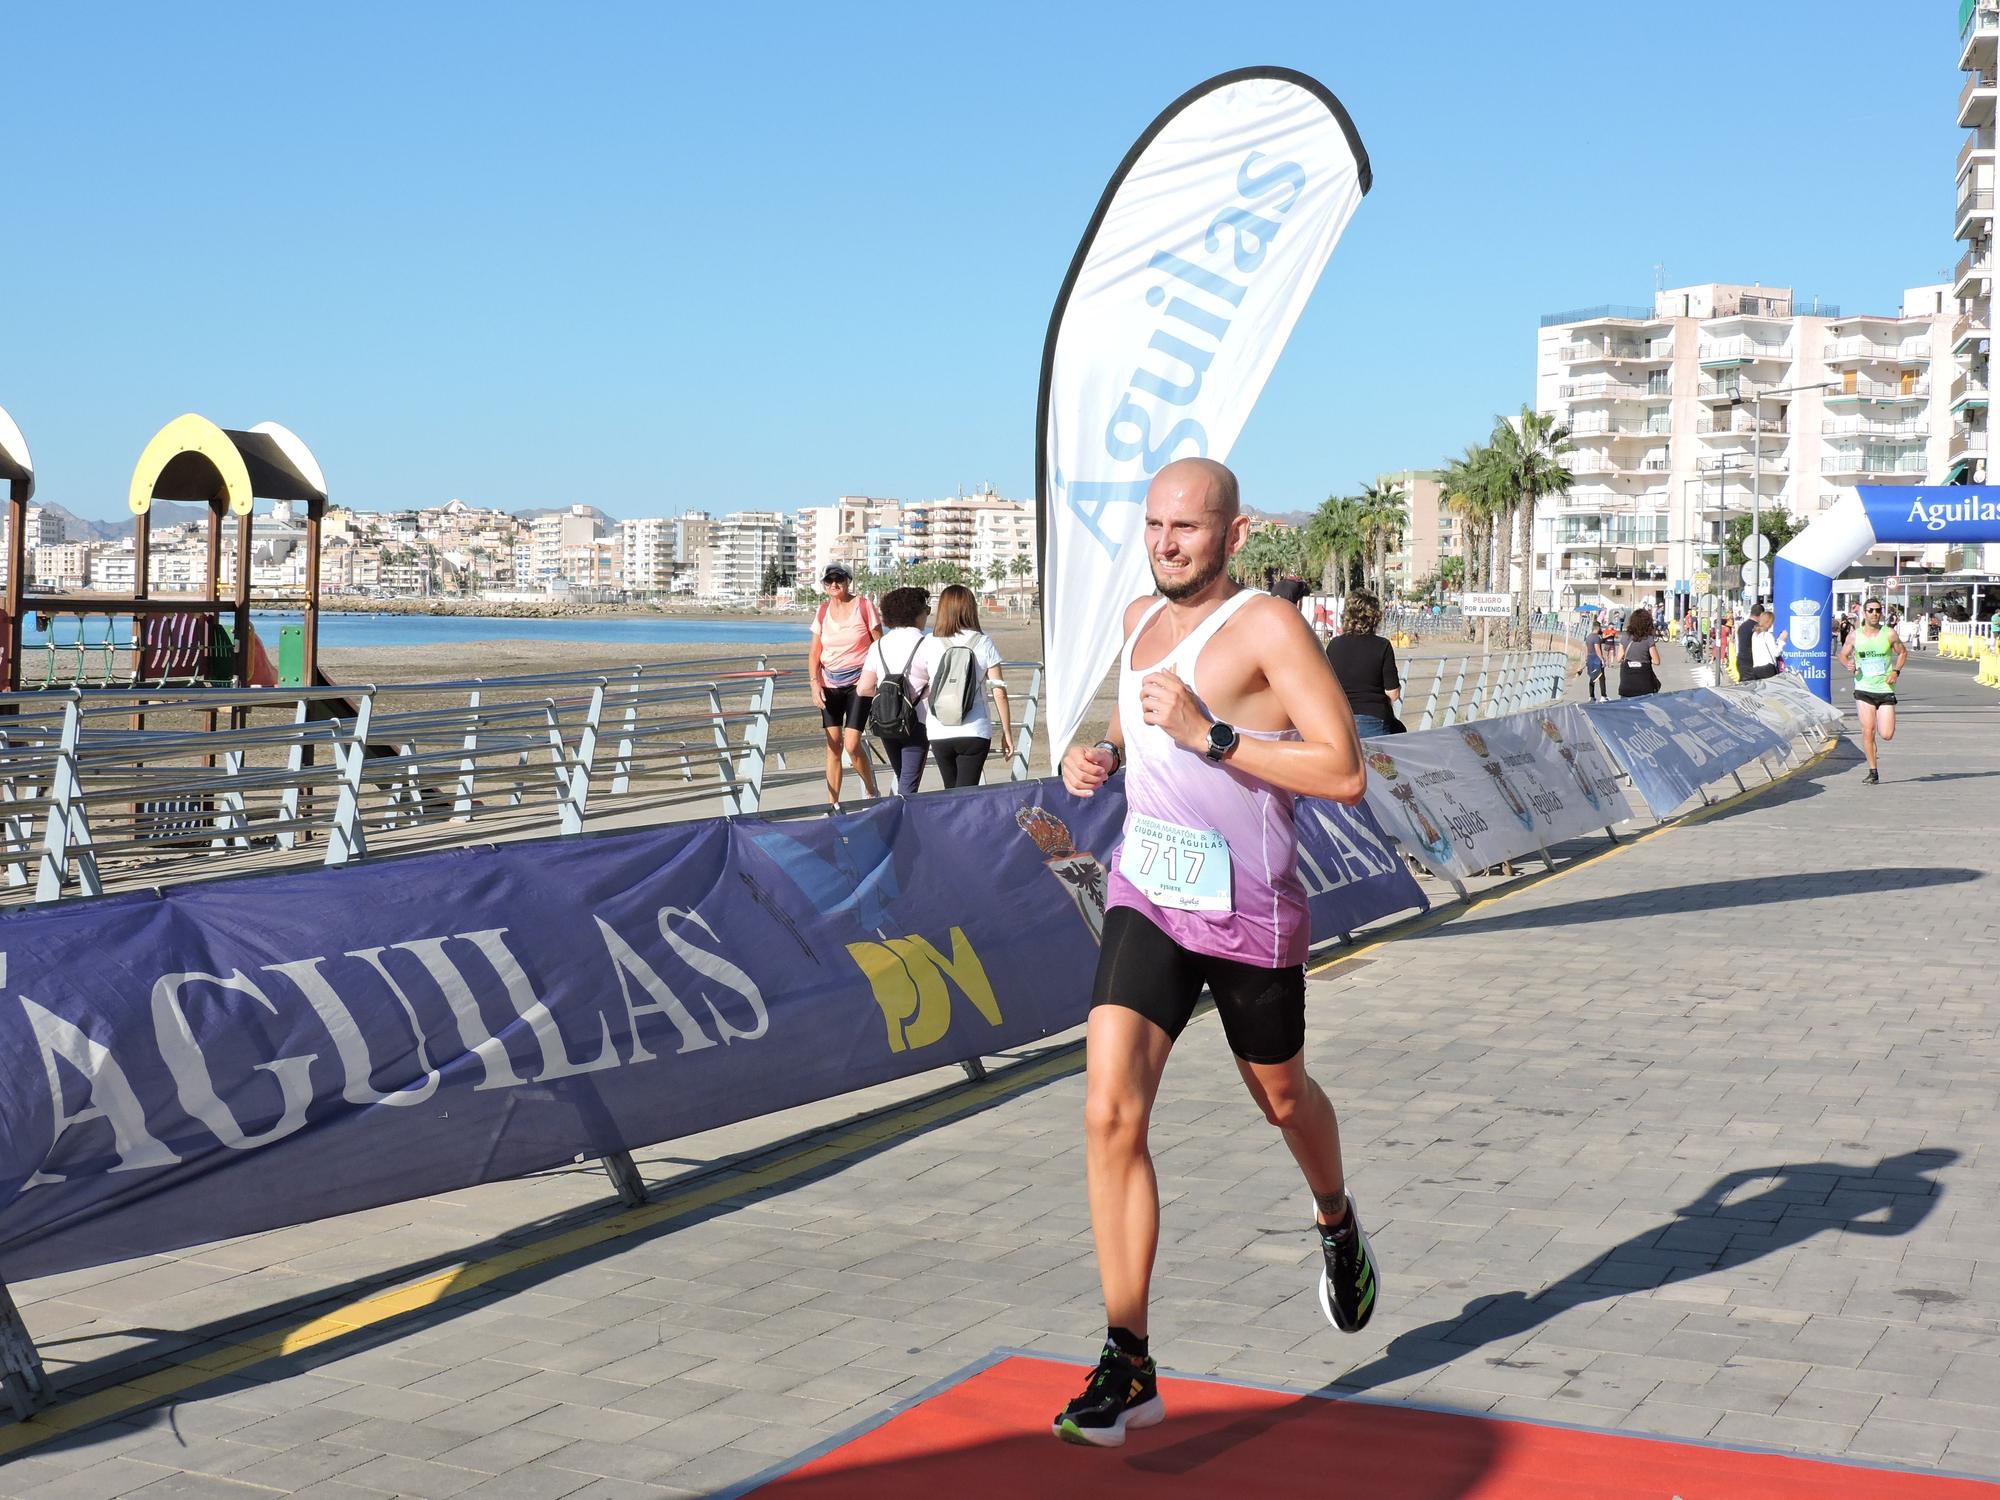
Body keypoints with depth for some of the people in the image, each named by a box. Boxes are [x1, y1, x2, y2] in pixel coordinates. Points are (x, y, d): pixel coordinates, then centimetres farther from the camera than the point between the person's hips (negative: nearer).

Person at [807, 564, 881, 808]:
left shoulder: (863, 607, -3)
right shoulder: (822, 612, 7)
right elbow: (814, 653, 9)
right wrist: (815, 682, -4)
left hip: (858, 683, -4)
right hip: (830, 684, 4)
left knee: (851, 744, -12)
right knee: (833, 744, 3)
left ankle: (871, 792, 13)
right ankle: (832, 804, 10)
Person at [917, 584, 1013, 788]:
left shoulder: (930, 643, 0)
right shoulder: (983, 643, -2)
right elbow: (999, 692, -3)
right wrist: (1007, 732, 5)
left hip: (939, 733, 2)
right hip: (975, 732, -2)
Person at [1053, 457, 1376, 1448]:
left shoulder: (1268, 626, -14)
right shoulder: (1139, 618, 6)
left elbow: (1345, 774, -21)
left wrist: (1210, 737, -27)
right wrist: (1103, 751, 6)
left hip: (1249, 912, -4)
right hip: (1144, 900, 4)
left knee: (1280, 1095, 19)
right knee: (1110, 1115, -12)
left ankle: (1337, 1227, 54)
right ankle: (1128, 1366, -7)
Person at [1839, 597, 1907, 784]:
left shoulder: (1889, 634, -2)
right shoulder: (1855, 636, 0)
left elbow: (1902, 653, 11)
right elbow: (1843, 655, 13)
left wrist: (1896, 671, -5)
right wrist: (1848, 664, -10)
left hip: (1885, 690, 0)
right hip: (1863, 690, 0)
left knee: (1887, 735, -5)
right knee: (1867, 732, -7)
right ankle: (1873, 772, 4)